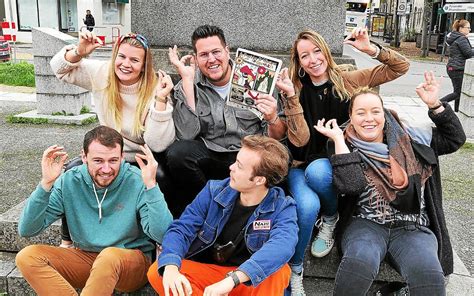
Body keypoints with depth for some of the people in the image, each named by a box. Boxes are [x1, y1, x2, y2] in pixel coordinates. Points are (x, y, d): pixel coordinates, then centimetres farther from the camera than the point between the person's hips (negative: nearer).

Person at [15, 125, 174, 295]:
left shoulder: (137, 182, -16)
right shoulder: (69, 181, -6)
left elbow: (164, 236, -26)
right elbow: (26, 230, -9)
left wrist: (151, 185, -34)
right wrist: (46, 184, -21)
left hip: (132, 261, -4)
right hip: (85, 256, 5)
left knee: (109, 256, -38)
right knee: (27, 257, -17)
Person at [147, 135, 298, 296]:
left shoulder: (282, 208, -14)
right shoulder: (214, 191, -5)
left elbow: (282, 246, -34)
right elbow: (181, 229, -11)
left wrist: (232, 280, -47)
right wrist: (171, 267, -33)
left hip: (251, 282, -2)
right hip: (207, 271, 2)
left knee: (279, 272, -34)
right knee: (157, 273, -24)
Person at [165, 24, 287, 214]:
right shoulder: (188, 86, 0)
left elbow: (277, 138, 4)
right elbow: (187, 135, -17)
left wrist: (273, 119, -21)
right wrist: (187, 78, -15)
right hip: (210, 158, 0)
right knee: (177, 153, -28)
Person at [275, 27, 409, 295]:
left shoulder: (347, 80, 1)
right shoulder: (297, 91, 0)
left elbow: (401, 67, 3)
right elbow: (300, 140, -13)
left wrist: (371, 49, -13)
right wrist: (291, 96, -20)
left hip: (339, 162, 0)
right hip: (302, 165, 0)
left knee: (316, 170, -36)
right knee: (307, 206, -32)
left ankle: (331, 218, -2)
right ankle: (294, 271, -7)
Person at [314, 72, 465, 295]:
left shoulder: (409, 139, 13)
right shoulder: (345, 150, 4)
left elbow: (455, 138, 15)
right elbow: (350, 185, -15)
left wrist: (435, 105, 2)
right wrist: (338, 139, -11)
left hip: (412, 228, 2)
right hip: (365, 225, -1)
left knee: (428, 274, -30)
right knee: (360, 262, -34)